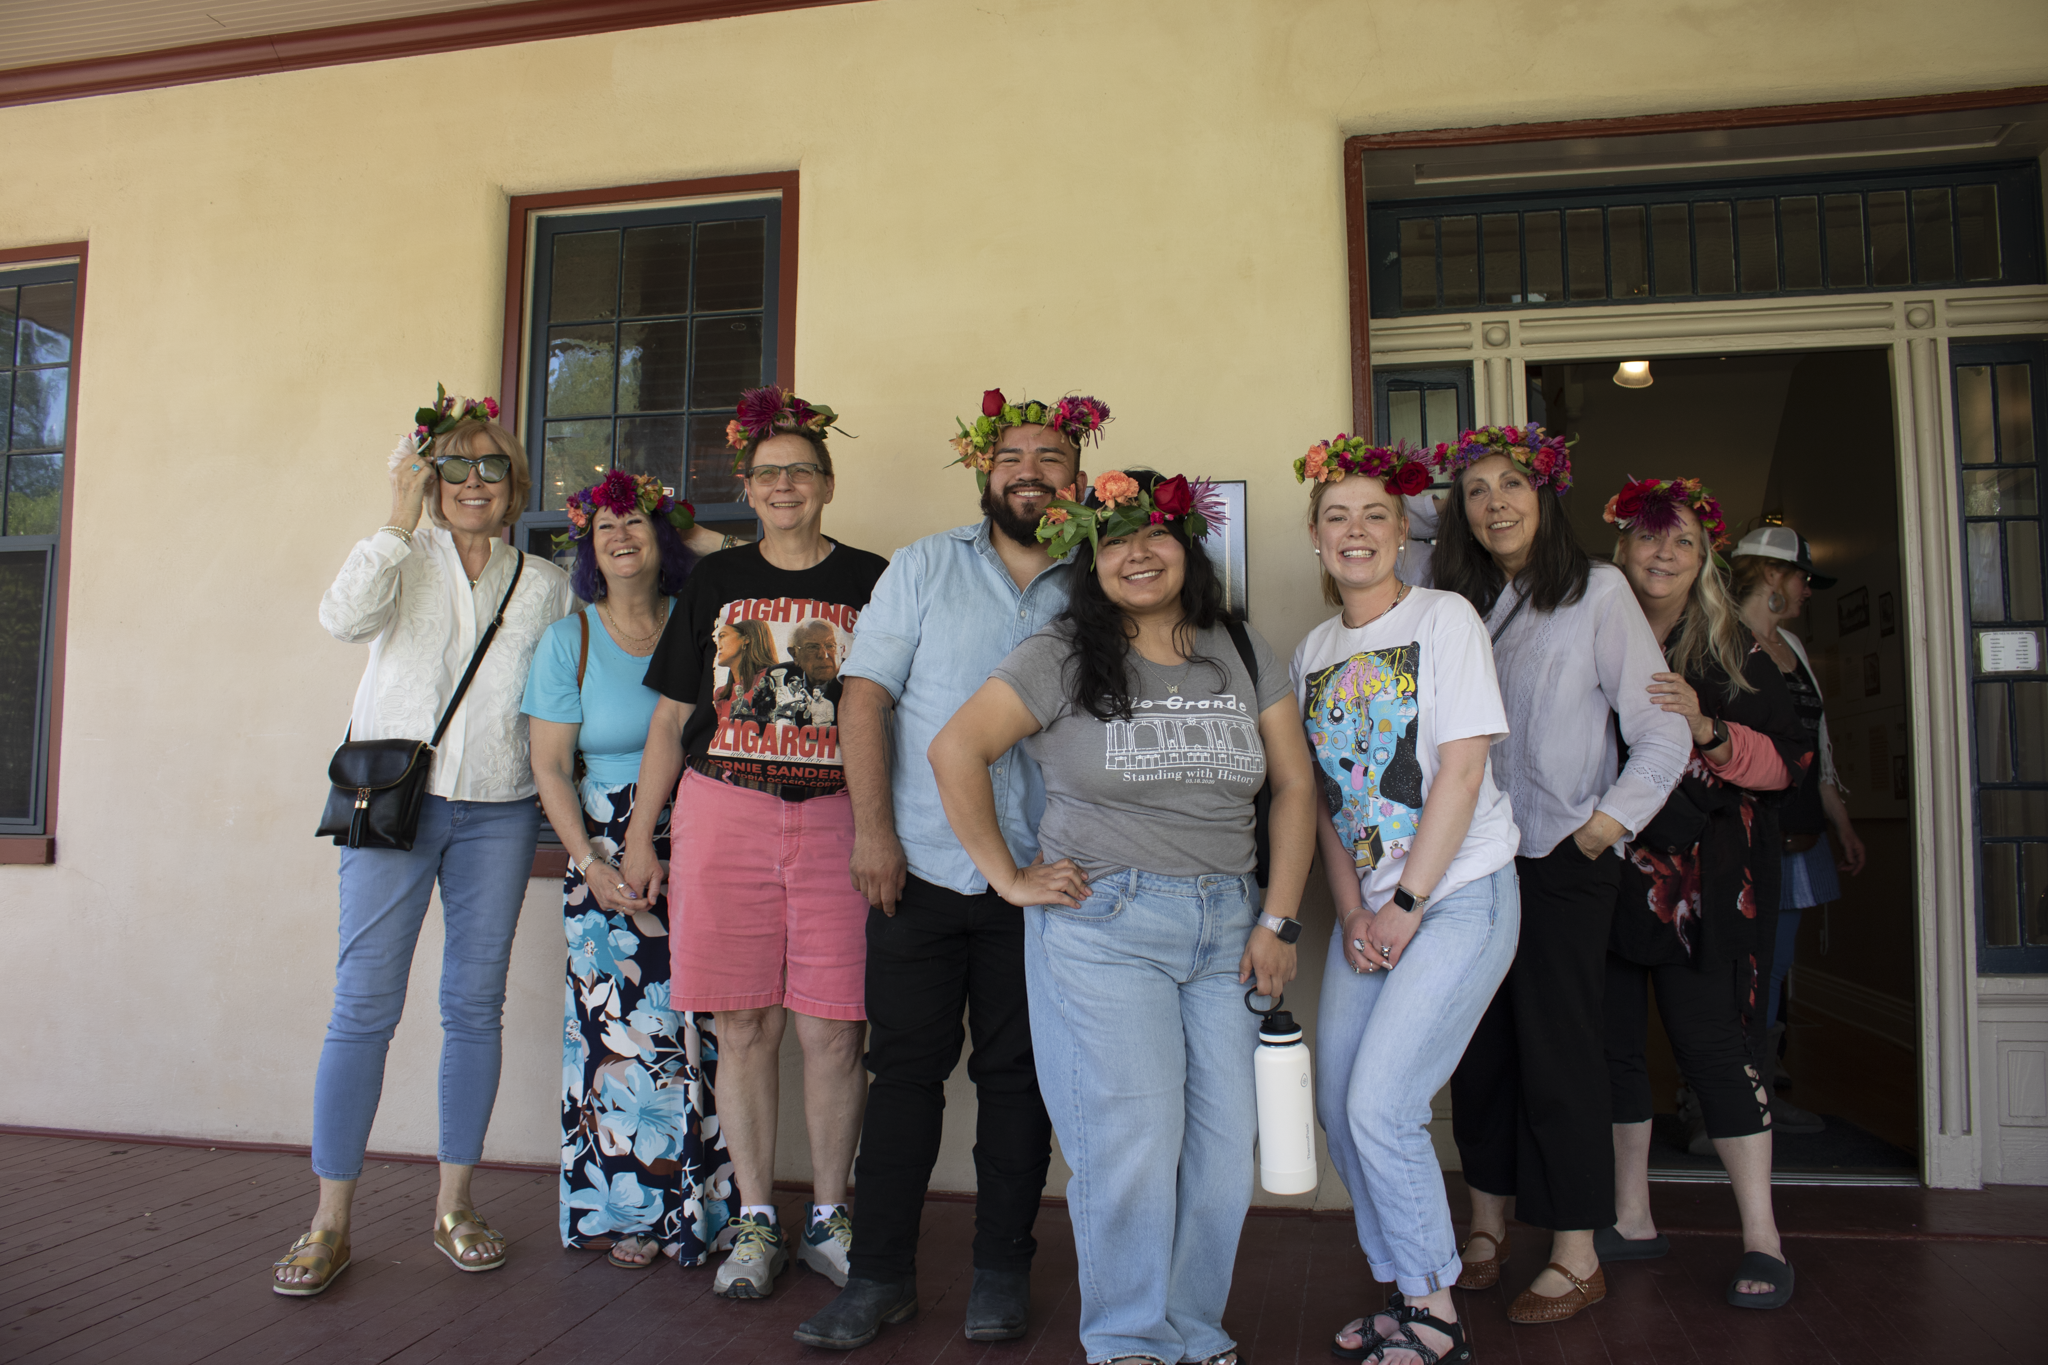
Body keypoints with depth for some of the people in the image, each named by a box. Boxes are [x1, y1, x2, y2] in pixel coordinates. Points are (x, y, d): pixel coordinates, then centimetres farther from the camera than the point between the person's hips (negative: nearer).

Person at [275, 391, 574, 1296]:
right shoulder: (406, 559, 7)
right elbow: (344, 618, -14)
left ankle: (454, 1203, 18)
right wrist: (401, 518, -12)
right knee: (364, 1004, -3)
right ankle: (331, 1220, 8)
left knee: (475, 1005, 5)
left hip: (497, 812, 2)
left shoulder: (544, 585, 12)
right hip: (392, 798, -2)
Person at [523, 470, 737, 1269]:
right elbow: (550, 767, 2)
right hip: (611, 856, -1)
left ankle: (700, 1210, 16)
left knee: (700, 1029, 2)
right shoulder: (569, 641, 4)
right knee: (621, 1027, -1)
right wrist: (591, 864, -9)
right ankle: (624, 1213, 15)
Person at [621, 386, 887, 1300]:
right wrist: (640, 835, 9)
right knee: (743, 1028, 5)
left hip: (835, 818, -1)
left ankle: (828, 1220, 18)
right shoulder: (715, 580, 12)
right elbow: (671, 717, 13)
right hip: (723, 813, 1)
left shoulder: (870, 582, 7)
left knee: (832, 1033, 1)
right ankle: (756, 1222, 19)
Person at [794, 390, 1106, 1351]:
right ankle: (880, 1273, 18)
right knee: (905, 1068, 5)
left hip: (1039, 877, 1)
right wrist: (872, 828, -8)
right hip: (919, 868, -1)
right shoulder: (925, 567, 5)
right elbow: (865, 696, 1)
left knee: (1017, 1075, 8)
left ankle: (1002, 1270, 23)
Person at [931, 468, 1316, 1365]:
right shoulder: (1062, 658, -2)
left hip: (1226, 927, 4)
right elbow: (954, 750, -5)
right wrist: (1008, 877, -7)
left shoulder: (1243, 654, 9)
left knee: (1224, 1143, 6)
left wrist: (1278, 922, 2)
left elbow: (1295, 787, 9)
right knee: (1132, 1142, -4)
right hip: (1103, 927, -4)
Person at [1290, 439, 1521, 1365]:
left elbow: (1461, 769, -12)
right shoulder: (1314, 651, 11)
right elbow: (1323, 794, 9)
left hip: (1461, 895, -6)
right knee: (1339, 1107, 5)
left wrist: (1407, 904, -14)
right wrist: (1353, 909, -3)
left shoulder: (1445, 619, -6)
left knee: (1381, 1106, -12)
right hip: (1367, 907, 6)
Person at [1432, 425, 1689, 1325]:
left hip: (1562, 860, -4)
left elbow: (1663, 737, -6)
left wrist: (1598, 832, -9)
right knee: (1480, 1044, 10)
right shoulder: (1457, 605, 8)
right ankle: (1488, 1226, 26)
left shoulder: (1597, 592, -3)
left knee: (1556, 1052, 0)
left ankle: (1577, 1259, 14)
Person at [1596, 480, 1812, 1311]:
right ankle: (1632, 1221, 22)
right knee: (1612, 1039, 7)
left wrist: (1707, 730, -18)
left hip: (1698, 878, -2)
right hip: (1603, 871, 3)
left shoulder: (1730, 651, 3)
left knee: (1708, 1039, -5)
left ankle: (1762, 1241, 8)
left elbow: (1785, 762, -3)